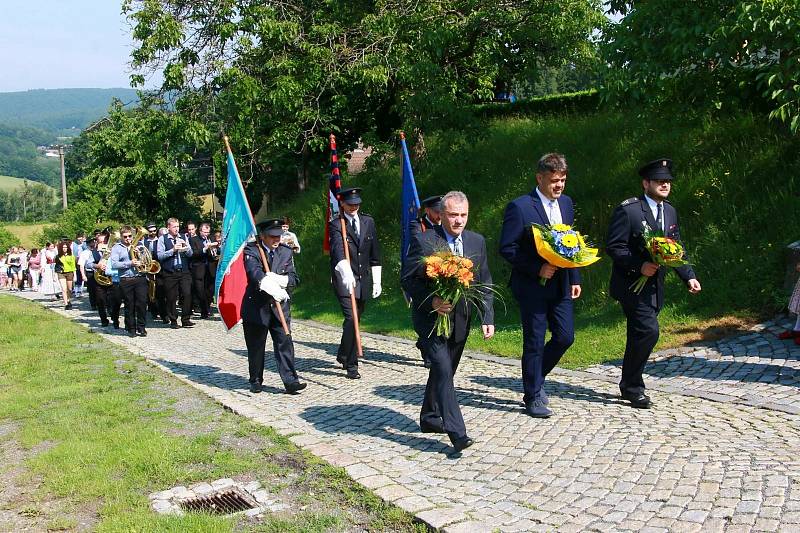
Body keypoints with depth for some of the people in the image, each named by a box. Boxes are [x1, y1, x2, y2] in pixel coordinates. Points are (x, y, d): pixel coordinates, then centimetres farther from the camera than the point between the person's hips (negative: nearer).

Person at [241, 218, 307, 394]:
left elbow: (294, 278, 1)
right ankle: (256, 381, 25)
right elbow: (255, 272, -26)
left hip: (279, 306, 3)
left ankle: (290, 381, -3)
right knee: (256, 347, 9)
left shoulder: (286, 252, 7)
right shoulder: (251, 251, -7)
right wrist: (273, 288, -43)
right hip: (256, 306, -3)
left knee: (285, 343, -4)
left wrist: (280, 280, -22)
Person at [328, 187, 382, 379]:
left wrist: (376, 281, 10)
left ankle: (343, 356, 34)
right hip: (344, 279, -5)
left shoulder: (368, 222, 10)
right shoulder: (335, 225, -7)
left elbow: (375, 253, 13)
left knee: (356, 319, 14)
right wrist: (346, 273, -41)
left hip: (364, 279, 5)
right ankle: (351, 365, -6)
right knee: (351, 318, -15)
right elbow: (338, 249, -25)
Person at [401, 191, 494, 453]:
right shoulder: (423, 241, -11)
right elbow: (407, 279, -10)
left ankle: (429, 418, 35)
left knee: (444, 371, 17)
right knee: (443, 371, -15)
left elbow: (485, 284, 8)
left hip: (460, 321, 6)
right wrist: (431, 302, -23)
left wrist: (487, 318, 0)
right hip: (431, 319, -5)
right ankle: (457, 433, -13)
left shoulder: (477, 242, 5)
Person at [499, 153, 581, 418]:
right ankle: (533, 397, 16)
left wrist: (575, 278, 12)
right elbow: (507, 249, -14)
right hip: (532, 286, -6)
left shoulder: (566, 203, 9)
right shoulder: (519, 207, -13)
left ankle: (535, 378, 31)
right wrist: (538, 268, -19)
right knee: (534, 343, 1)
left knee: (565, 336, 8)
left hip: (560, 284, 7)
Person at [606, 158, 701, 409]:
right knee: (648, 331, -16)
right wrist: (639, 266, -24)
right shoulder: (627, 209, -12)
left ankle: (630, 386, 26)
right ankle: (632, 387, -1)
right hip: (632, 284, -7)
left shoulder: (670, 211, 12)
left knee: (639, 337, 13)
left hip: (654, 286, 8)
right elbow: (614, 247, -15)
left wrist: (689, 276, 2)